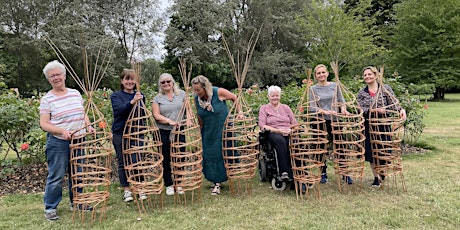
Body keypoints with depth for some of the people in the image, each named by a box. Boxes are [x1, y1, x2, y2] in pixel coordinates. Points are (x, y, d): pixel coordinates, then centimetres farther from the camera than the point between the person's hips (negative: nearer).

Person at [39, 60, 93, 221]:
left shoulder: (75, 93, 8)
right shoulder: (47, 99, -6)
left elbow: (83, 114, 17)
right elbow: (44, 124, -10)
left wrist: (88, 126, -1)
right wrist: (62, 131, -24)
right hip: (58, 143, -5)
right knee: (56, 176, 0)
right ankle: (50, 208, 16)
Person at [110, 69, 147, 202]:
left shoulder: (140, 95, 7)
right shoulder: (116, 96, -4)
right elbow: (120, 109, -25)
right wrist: (132, 102, -41)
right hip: (120, 134, -2)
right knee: (123, 162, 5)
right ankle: (127, 190, 18)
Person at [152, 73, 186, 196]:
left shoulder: (181, 94, 8)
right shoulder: (157, 98, 4)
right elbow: (156, 115, -5)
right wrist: (169, 121, -18)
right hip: (163, 132, -1)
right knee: (166, 159, 5)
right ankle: (169, 185, 17)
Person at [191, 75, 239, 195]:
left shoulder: (219, 92, -20)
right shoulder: (196, 99, -8)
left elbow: (235, 98, -5)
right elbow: (200, 117, 5)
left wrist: (239, 112, -9)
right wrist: (200, 130, 9)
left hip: (223, 129, -3)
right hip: (208, 133, 4)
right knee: (210, 155, 6)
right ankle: (216, 182, 18)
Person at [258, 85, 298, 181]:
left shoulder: (286, 107, 23)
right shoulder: (264, 108, 13)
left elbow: (295, 123, 17)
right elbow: (262, 125, 0)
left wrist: (291, 130, -7)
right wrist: (278, 130, -12)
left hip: (288, 134, 3)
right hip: (273, 134, -3)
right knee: (280, 140, -39)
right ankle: (284, 172, -41)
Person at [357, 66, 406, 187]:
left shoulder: (386, 88, 1)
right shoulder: (362, 92, 4)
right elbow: (361, 109, -6)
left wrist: (401, 109, -24)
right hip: (369, 126, 1)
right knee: (371, 152, 5)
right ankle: (376, 177, 21)